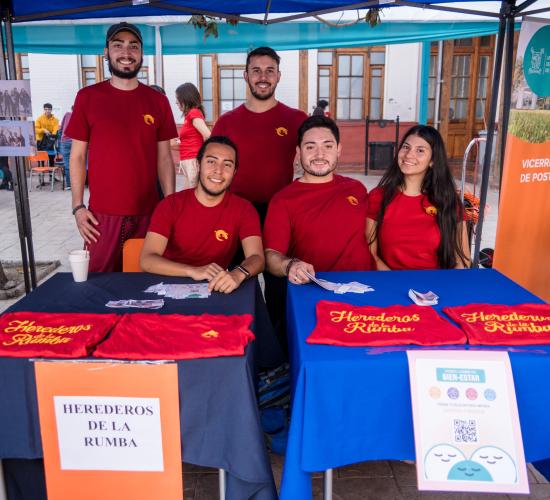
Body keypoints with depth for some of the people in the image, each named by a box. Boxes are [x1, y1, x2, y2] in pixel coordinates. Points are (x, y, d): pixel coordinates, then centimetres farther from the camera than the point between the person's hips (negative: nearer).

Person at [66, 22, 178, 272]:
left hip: (149, 212, 1)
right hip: (102, 214, -1)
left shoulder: (157, 101, 6)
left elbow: (164, 157, 7)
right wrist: (78, 206, -3)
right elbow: (78, 156, 3)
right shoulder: (87, 97, 2)